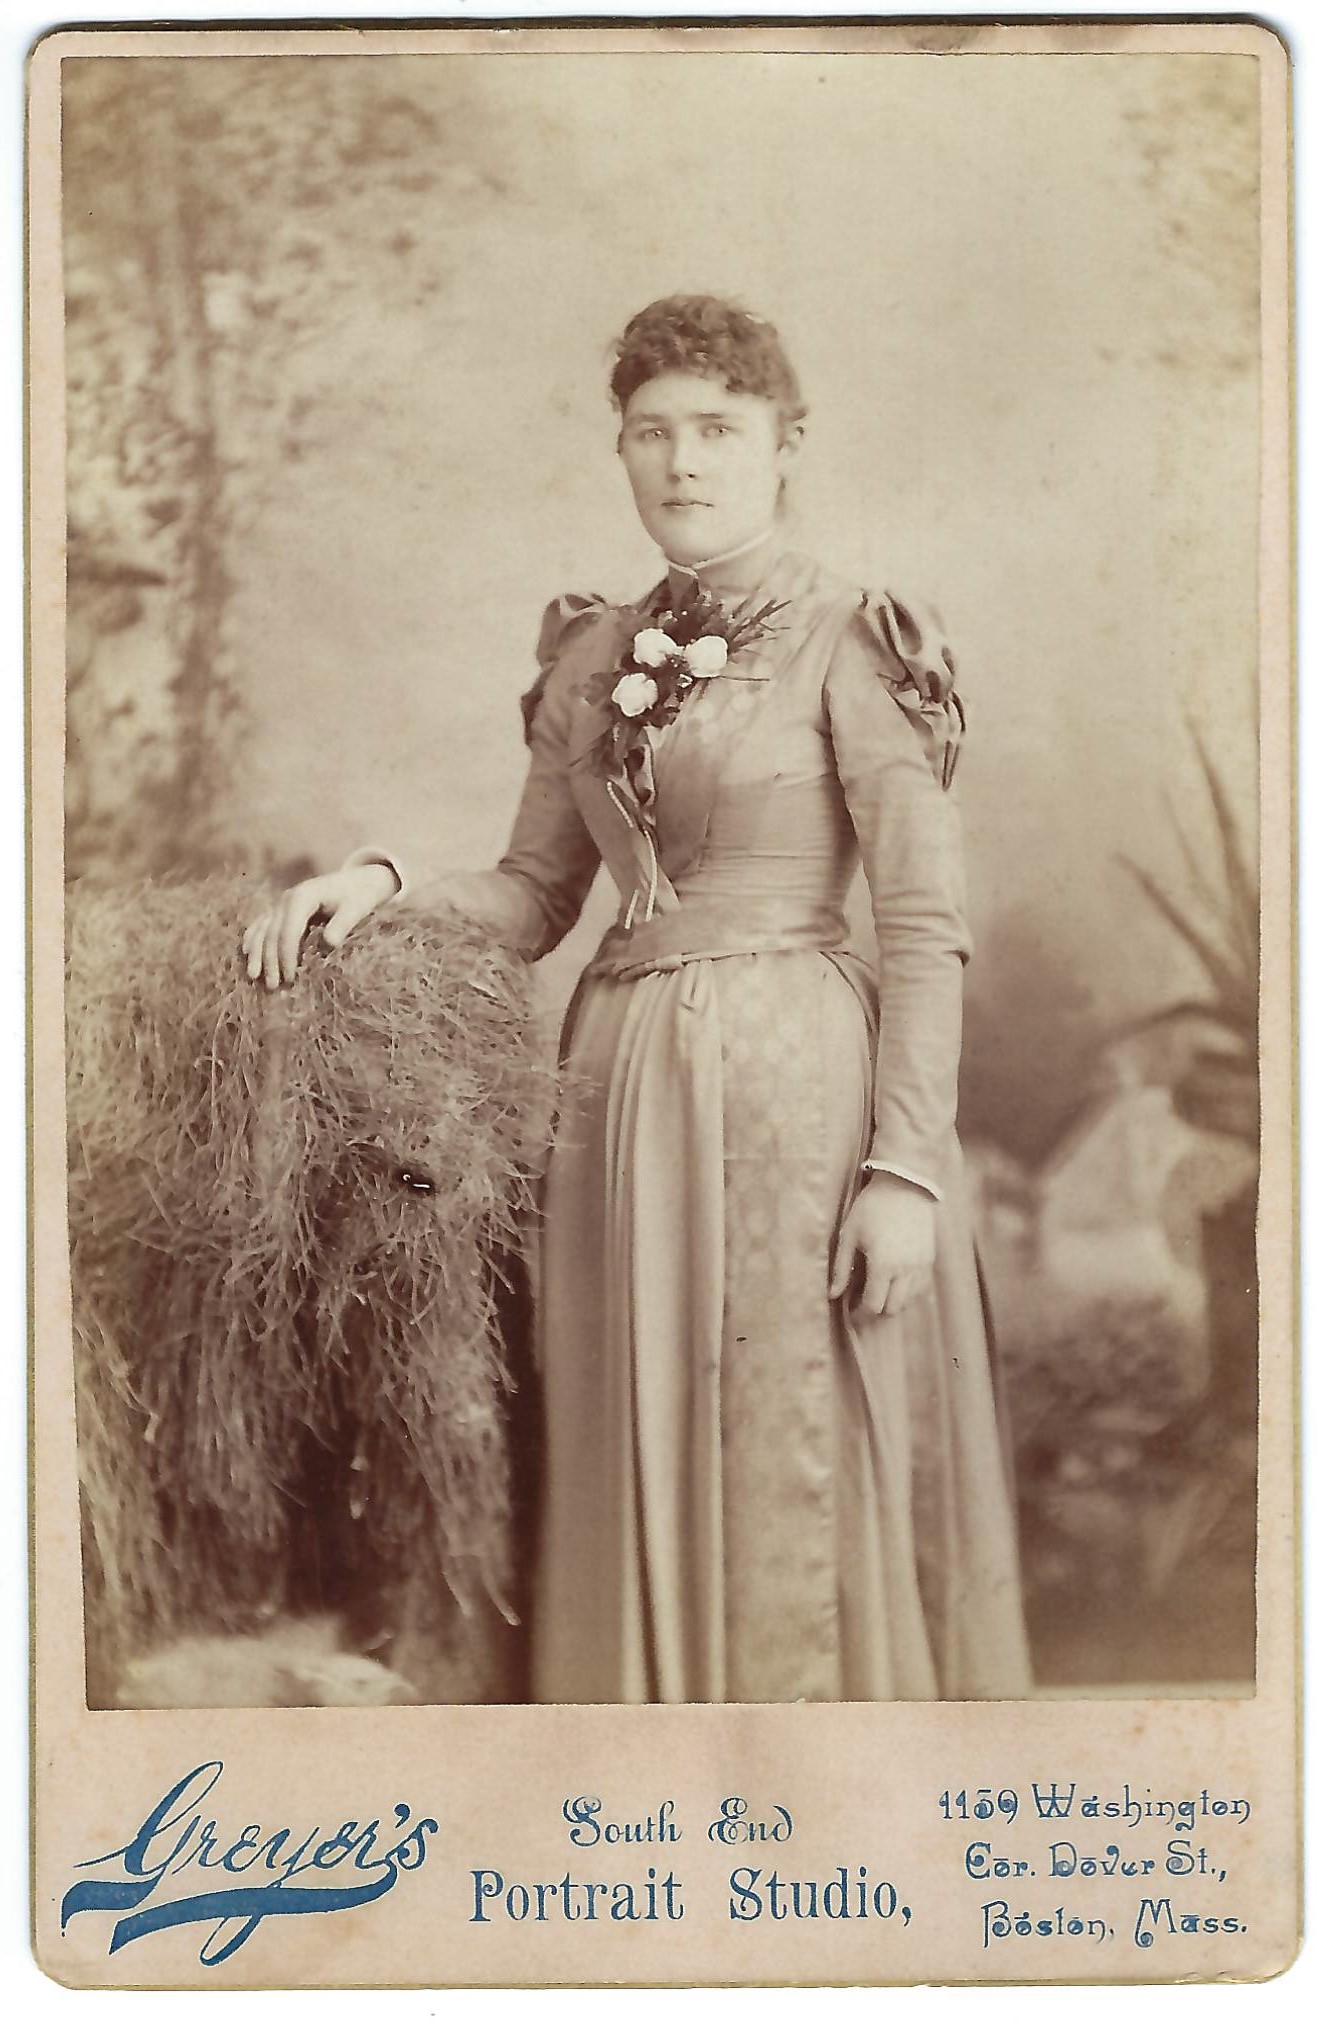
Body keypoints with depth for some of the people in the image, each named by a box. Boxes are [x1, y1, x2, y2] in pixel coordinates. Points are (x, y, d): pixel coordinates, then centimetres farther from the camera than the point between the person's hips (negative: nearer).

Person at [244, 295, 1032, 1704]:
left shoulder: (850, 641, -4)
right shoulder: (594, 660, 12)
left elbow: (928, 929, -8)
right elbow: (534, 896, 15)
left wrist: (909, 1166, -14)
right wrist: (382, 883, -3)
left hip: (800, 1087, -5)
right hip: (624, 1086, 5)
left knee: (795, 1480, 1)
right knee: (640, 1476, 9)